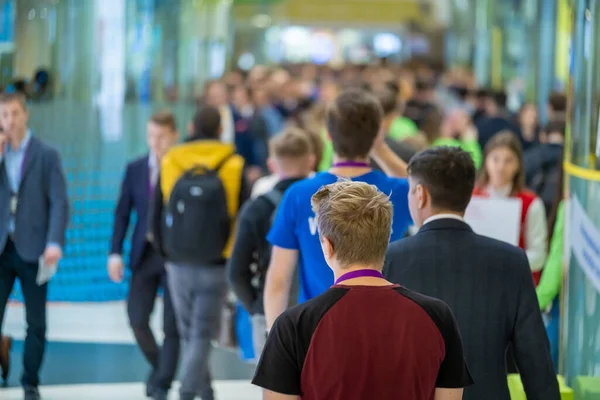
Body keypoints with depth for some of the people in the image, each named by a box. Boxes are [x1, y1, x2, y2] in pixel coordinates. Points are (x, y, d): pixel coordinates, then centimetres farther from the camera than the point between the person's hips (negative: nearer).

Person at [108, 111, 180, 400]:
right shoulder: (135, 169, 6)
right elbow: (122, 213, 8)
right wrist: (115, 252, 0)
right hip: (144, 254, 3)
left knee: (172, 326, -1)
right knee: (137, 319, -1)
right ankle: (158, 366, 27)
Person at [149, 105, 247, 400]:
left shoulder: (169, 163, -1)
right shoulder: (233, 166, -6)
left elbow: (155, 217, 3)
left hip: (178, 266, 2)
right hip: (216, 266, -2)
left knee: (188, 333, 17)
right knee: (202, 335, 0)